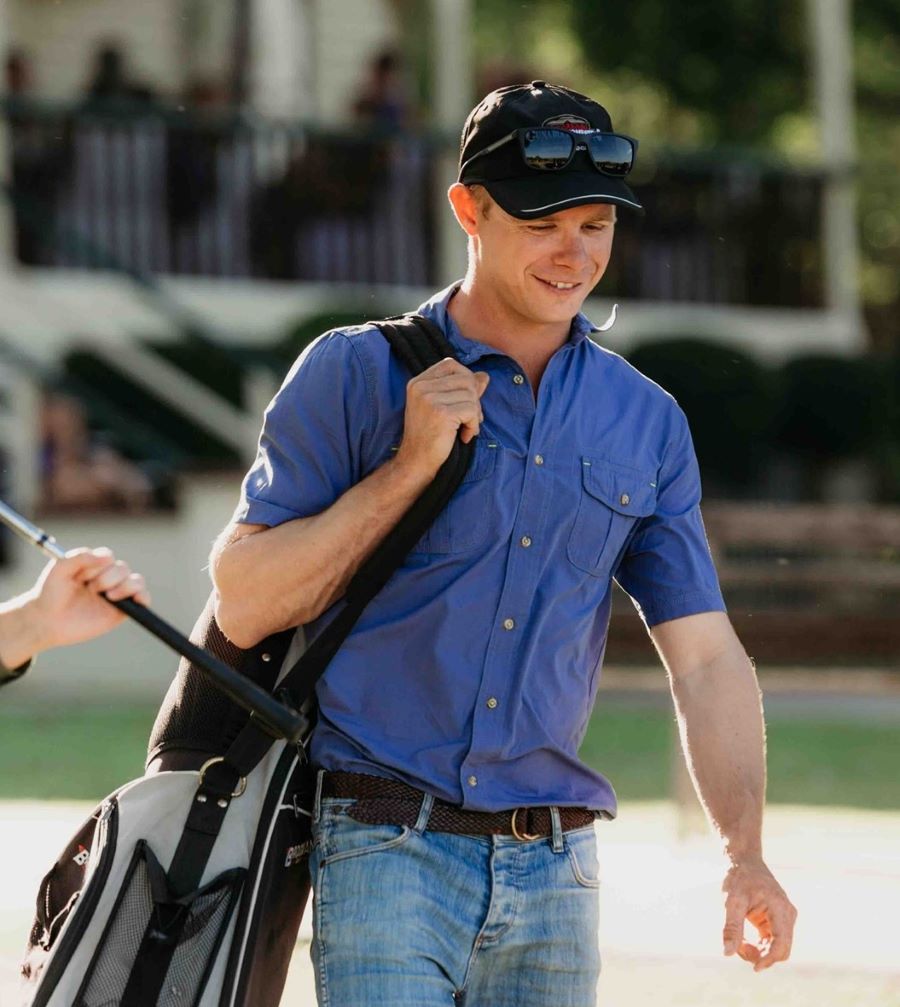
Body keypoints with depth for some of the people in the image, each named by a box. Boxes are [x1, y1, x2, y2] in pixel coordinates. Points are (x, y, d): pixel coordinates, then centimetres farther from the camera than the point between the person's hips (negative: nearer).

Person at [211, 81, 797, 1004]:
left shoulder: (647, 424, 12)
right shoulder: (354, 375, 1)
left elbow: (705, 655, 8)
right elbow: (243, 607, -4)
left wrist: (745, 855, -6)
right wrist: (411, 468, -10)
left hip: (554, 871, 4)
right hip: (387, 856, -4)